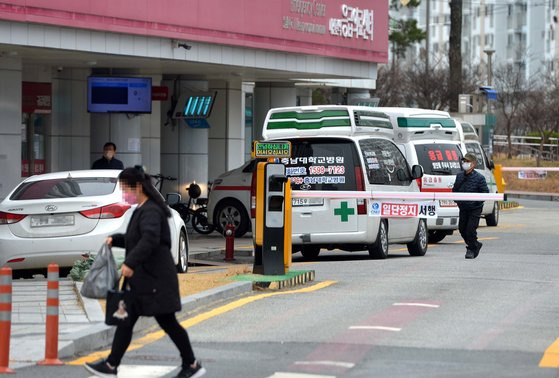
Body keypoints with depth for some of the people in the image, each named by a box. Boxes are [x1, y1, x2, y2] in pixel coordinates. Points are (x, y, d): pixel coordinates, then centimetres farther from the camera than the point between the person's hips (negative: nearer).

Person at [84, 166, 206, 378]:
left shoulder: (150, 211, -17)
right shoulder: (142, 210, 15)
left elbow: (150, 239, -32)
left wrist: (130, 263, -38)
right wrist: (115, 240, 11)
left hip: (155, 279, -10)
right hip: (142, 279, 10)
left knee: (167, 323, -2)